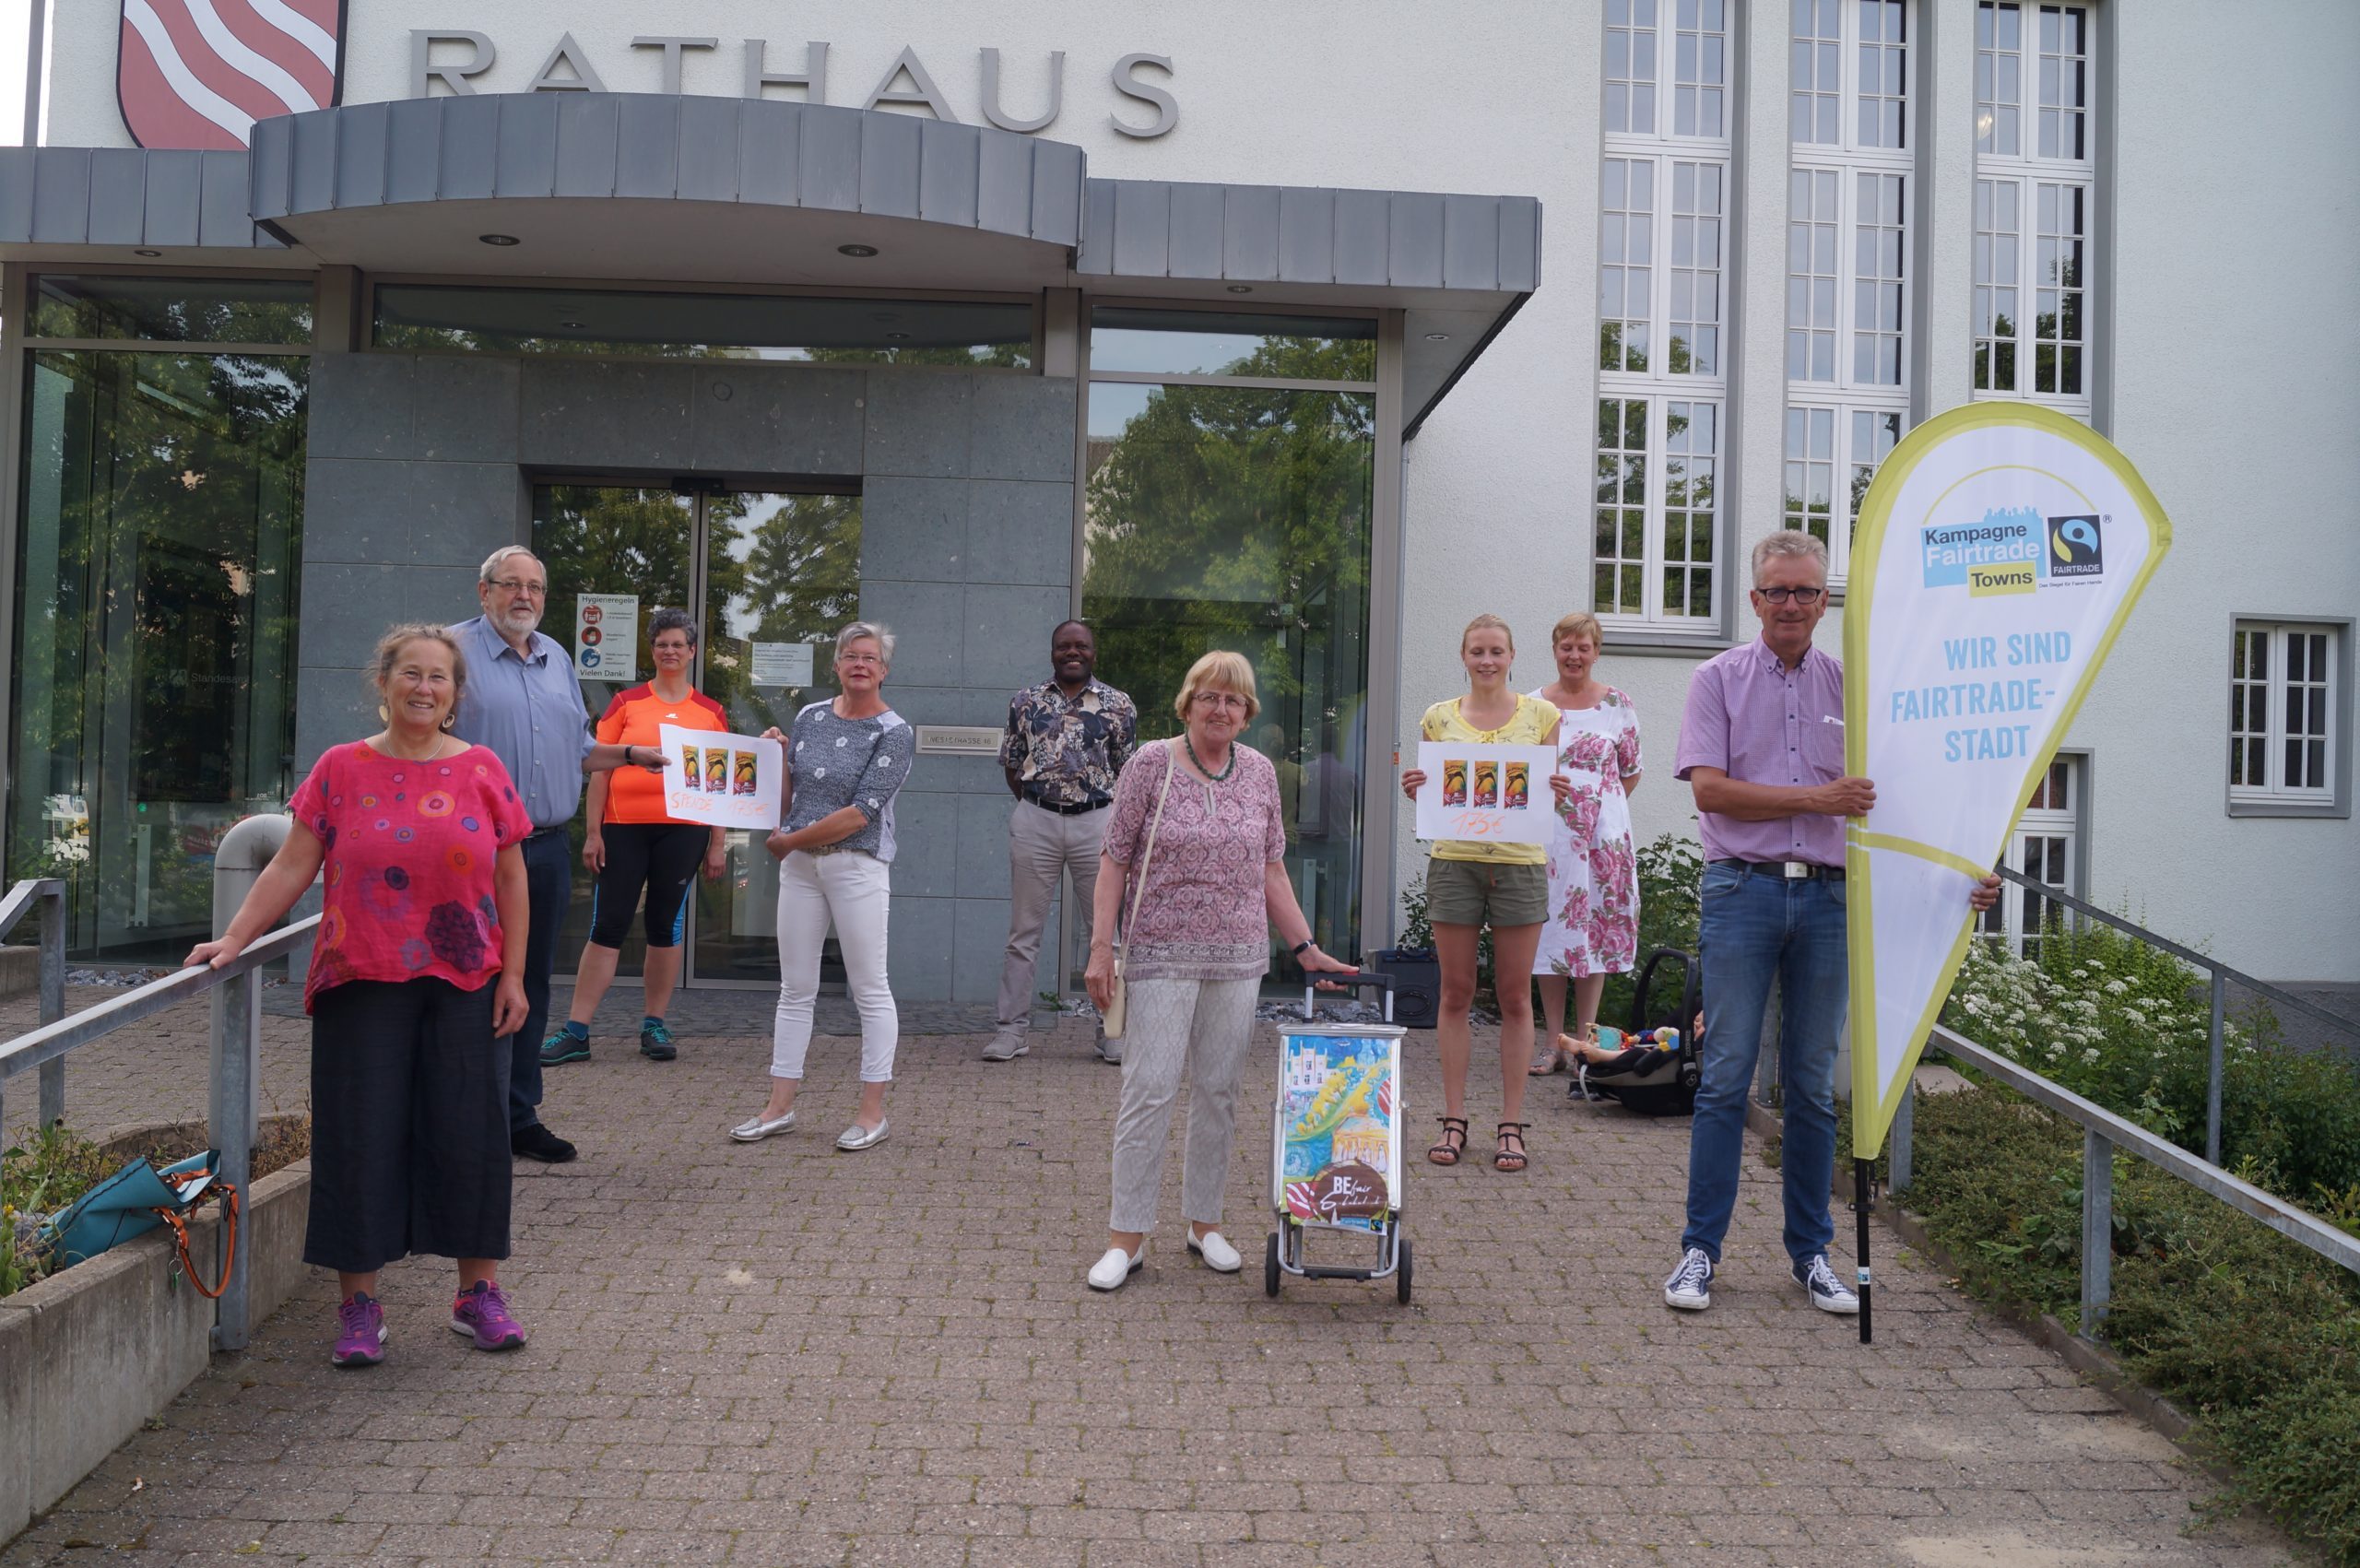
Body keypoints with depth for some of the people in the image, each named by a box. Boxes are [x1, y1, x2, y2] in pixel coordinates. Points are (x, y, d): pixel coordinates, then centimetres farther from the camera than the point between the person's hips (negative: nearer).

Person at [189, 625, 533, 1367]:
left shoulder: (482, 771, 5)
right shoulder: (342, 769, 3)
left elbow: (511, 880, 6)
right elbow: (291, 867, 3)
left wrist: (513, 975, 1)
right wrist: (233, 939, -6)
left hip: (464, 984, 1)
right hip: (363, 982, 0)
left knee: (469, 1132, 3)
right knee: (362, 1134, 1)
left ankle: (478, 1292, 16)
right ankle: (359, 1303, 12)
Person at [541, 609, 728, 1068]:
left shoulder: (711, 713, 8)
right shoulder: (626, 703, 5)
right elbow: (599, 769, 4)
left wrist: (718, 842, 6)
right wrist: (593, 832, -2)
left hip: (683, 830, 1)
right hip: (624, 828, -1)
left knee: (666, 926, 7)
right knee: (607, 926, 0)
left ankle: (654, 1026, 18)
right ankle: (576, 1032, 4)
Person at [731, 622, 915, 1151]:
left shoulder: (894, 733, -7)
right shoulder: (811, 718, 9)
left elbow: (859, 814, -15)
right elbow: (787, 799, 15)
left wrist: (788, 840, -11)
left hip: (857, 865, -5)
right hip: (799, 865, 6)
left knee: (870, 989, 1)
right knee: (795, 988, 10)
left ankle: (872, 1112, 8)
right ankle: (779, 1107, 17)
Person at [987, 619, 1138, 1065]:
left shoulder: (1118, 705, 5)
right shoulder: (1026, 701, 8)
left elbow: (1127, 771, 7)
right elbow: (1012, 765, 13)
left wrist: (1115, 822, 1)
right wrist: (1033, 805, 4)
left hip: (1097, 821, -1)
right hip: (1035, 819, 1)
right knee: (1024, 930, 3)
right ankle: (1011, 1029, 9)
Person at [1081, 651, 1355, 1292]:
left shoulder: (1259, 771, 8)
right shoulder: (1151, 764, -3)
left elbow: (1272, 869, 13)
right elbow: (1115, 859, -3)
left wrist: (1304, 947, 9)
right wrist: (1101, 947, -9)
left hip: (1238, 957, 4)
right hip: (1162, 956, -4)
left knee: (1219, 1091, 8)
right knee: (1149, 1091, -6)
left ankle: (1203, 1221, 22)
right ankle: (1126, 1238, 2)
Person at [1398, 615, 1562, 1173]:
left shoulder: (1540, 714, 6)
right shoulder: (1439, 717, 8)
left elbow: (1549, 798, 10)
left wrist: (1555, 794, -12)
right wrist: (1415, 790, -8)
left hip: (1520, 862, -1)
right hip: (1454, 861, 1)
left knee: (1515, 997, 3)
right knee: (1455, 993, 4)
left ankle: (1510, 1124, 11)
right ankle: (1454, 1119, 13)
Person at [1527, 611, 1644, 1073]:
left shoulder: (1617, 704, 2)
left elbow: (1631, 771, 10)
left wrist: (1599, 806, 1)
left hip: (1602, 832, -1)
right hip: (1548, 832, 1)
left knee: (1596, 925, 1)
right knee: (1551, 926, 2)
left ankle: (1585, 1041, 10)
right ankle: (1552, 1042, 10)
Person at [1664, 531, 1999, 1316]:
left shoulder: (1849, 686, 11)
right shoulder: (1719, 679, 4)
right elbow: (1710, 788, -8)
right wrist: (1817, 797, -13)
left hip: (1827, 897, 3)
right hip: (1743, 890, -3)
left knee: (1814, 1085, 8)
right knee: (1726, 1076, -3)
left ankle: (1810, 1252, 19)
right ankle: (1699, 1251, 5)